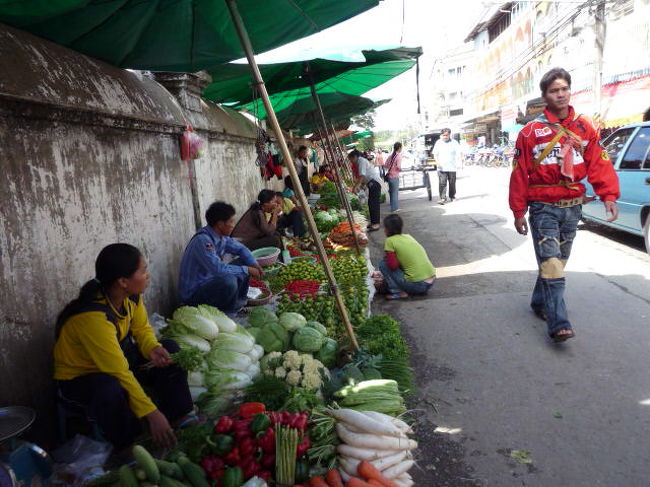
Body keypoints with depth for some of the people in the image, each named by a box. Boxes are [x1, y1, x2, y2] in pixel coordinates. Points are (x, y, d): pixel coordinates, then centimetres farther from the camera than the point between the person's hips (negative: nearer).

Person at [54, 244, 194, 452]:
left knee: (170, 349, -6)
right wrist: (152, 414, -36)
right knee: (111, 390, -38)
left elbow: (142, 329, 3)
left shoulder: (131, 295, -13)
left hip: (120, 358, 8)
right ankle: (128, 449, -13)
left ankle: (180, 416, -1)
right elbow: (119, 372, -36)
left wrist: (152, 348, -21)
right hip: (78, 378, -8)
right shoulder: (93, 317, -36)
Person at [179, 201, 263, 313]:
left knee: (242, 263, 7)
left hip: (211, 281, 9)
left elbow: (240, 248, 14)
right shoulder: (203, 240, -28)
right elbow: (218, 269, -34)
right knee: (229, 281, -33)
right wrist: (247, 270, -23)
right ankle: (226, 312, -5)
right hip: (193, 293, -9)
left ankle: (239, 302, 11)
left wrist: (254, 264, -5)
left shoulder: (221, 236, -1)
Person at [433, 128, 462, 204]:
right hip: (441, 167, 0)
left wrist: (461, 163, -17)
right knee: (442, 183, -10)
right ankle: (443, 198, -10)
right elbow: (435, 154, 7)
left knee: (452, 183, 10)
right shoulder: (438, 143, 6)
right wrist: (437, 162, -9)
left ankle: (452, 196, 26)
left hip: (452, 167, 0)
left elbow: (459, 154, -3)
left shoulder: (454, 143, 2)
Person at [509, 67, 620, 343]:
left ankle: (540, 302, 33)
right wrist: (518, 212, -4)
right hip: (544, 208, -4)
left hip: (573, 207, 5)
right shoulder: (531, 131, -4)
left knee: (557, 260, 15)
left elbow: (600, 164, 2)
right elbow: (519, 173, -4)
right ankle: (559, 325, -12)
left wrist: (609, 197, -11)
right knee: (551, 264, -10)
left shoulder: (584, 128, 6)